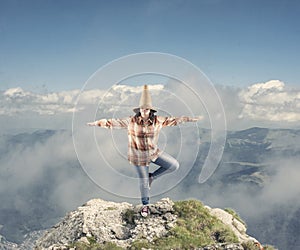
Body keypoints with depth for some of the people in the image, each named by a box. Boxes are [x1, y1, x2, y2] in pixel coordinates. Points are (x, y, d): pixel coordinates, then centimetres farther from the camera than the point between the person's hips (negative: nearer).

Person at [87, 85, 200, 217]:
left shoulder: (157, 120, -9)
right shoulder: (132, 121, -15)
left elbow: (172, 120, -1)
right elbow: (115, 122, -11)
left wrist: (188, 119, 1)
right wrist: (98, 122, -13)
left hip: (154, 152, 3)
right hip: (139, 155, -3)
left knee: (174, 165, -3)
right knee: (143, 180, 9)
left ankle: (152, 176, 17)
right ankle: (145, 205, 34)